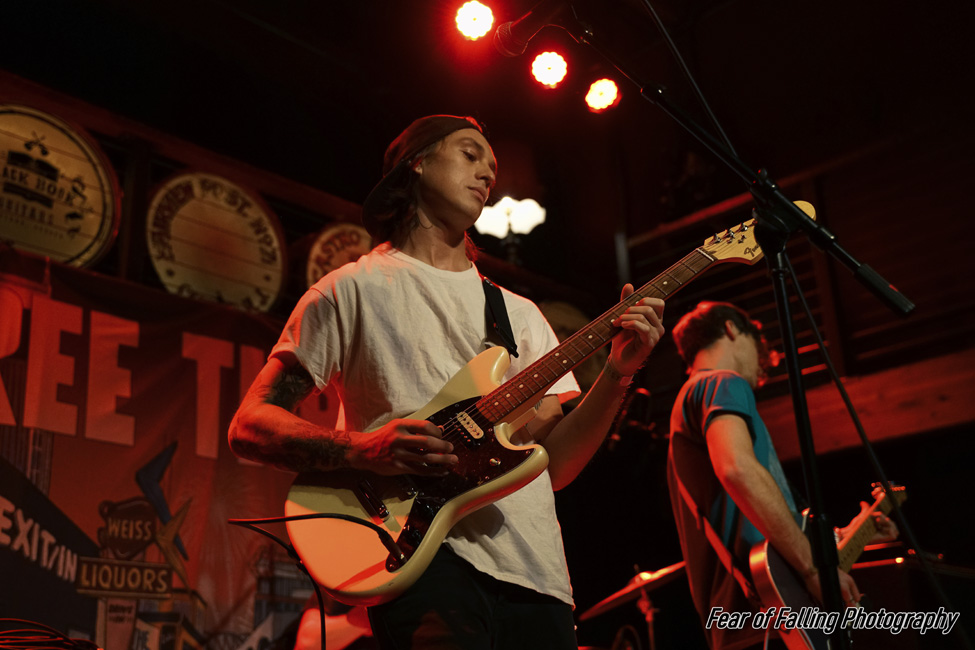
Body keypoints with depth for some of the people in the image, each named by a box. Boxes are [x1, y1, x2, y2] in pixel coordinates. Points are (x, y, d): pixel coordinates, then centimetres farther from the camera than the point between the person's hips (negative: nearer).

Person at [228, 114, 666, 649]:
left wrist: (617, 373, -2)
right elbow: (249, 426, 1)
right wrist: (359, 450, -16)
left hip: (535, 570, 5)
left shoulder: (520, 313, 21)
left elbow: (552, 464, 13)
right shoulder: (355, 289, 6)